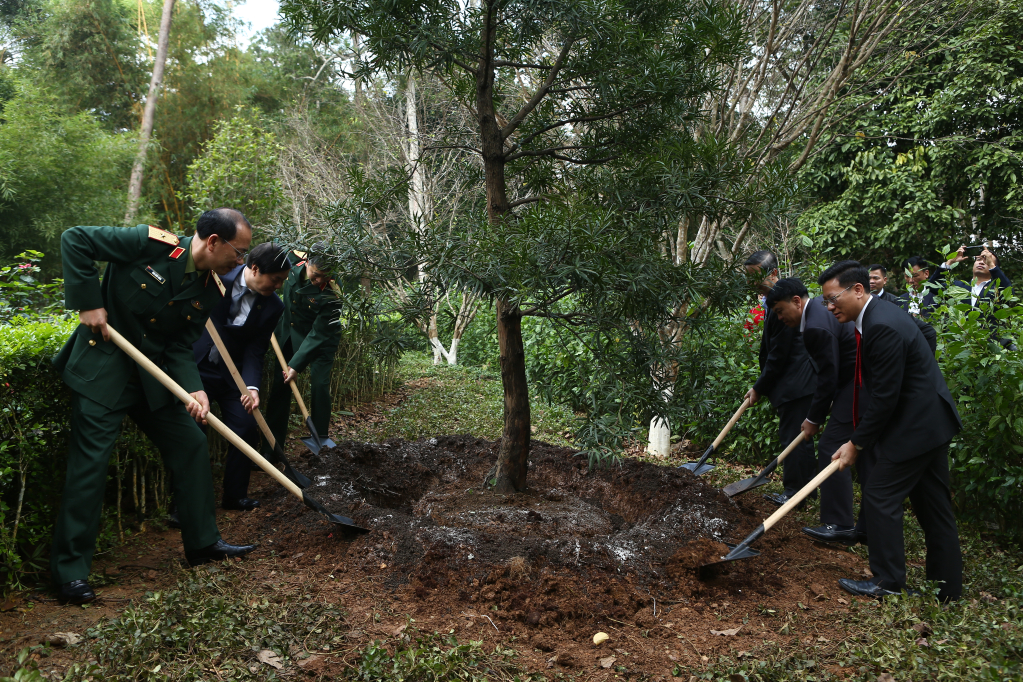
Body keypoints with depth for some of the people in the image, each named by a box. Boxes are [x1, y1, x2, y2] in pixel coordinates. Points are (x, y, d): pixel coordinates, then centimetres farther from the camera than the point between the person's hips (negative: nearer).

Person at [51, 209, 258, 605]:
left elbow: (179, 348, -1)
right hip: (103, 367, -7)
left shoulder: (209, 292, -1)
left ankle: (203, 543, 21)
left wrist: (194, 389, -17)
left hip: (155, 374, 7)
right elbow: (75, 239, -12)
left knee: (192, 445, 7)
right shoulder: (150, 244, -18)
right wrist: (88, 302, -17)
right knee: (90, 460, -7)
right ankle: (70, 571, 5)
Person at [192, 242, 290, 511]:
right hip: (196, 368, -2)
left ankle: (235, 496, 17)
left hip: (232, 375, 2)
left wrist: (252, 387, -23)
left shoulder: (272, 307, -8)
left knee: (246, 430, -1)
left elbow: (255, 352, -9)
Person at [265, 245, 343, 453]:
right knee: (280, 385, 5)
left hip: (320, 341, -4)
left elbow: (318, 334, -29)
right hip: (288, 333, 5)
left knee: (319, 385, -16)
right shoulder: (292, 261, -20)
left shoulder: (331, 294, -31)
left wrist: (296, 364, -31)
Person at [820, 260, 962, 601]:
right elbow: (880, 389, 15)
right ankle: (947, 588, 27)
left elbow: (886, 397, -23)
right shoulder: (878, 313, 9)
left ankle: (888, 581, 10)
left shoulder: (883, 326, -24)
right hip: (931, 420, 11)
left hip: (916, 426, -11)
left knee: (880, 496, -3)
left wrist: (856, 443, -14)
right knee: (934, 507, 16)